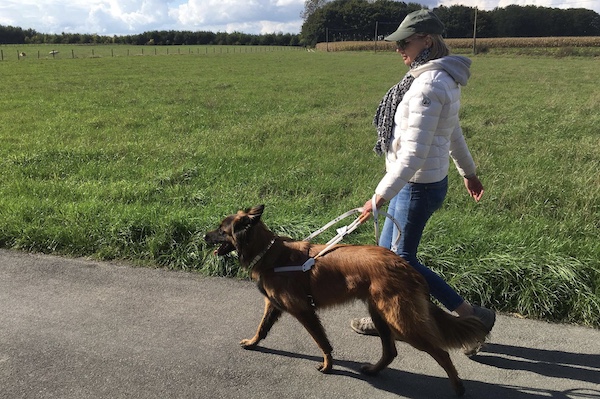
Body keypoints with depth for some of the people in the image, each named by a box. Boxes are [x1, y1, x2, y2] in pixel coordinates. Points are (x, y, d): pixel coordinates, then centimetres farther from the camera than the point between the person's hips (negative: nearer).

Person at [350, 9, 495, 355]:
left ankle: (473, 317, 16)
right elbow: (454, 133, 20)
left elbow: (414, 152, -27)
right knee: (387, 250, 18)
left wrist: (381, 195, -25)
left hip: (418, 185, -10)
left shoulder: (429, 84, -23)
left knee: (403, 259, 5)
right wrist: (469, 171, 31)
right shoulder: (443, 79, 8)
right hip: (418, 182, 10)